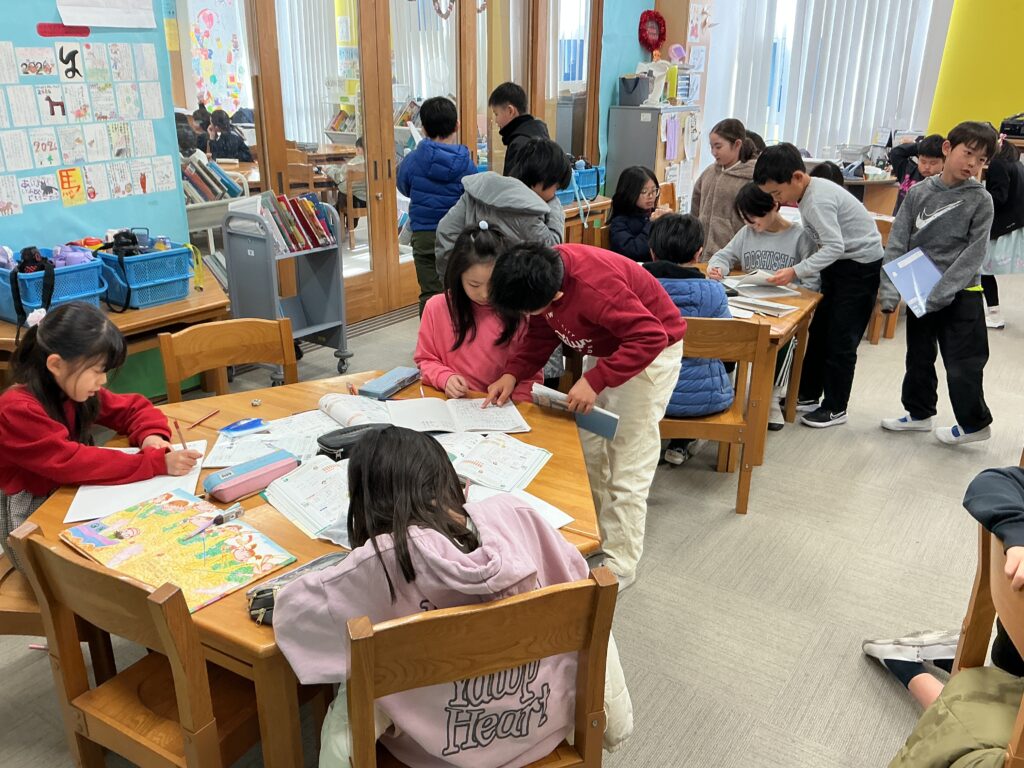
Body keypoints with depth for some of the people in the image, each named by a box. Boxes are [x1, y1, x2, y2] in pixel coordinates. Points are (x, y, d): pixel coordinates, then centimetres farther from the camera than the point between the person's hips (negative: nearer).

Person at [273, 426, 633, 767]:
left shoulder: (385, 559, -25)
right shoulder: (511, 513, -16)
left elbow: (293, 606, -14)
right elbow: (580, 587, -4)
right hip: (547, 720, 3)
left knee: (350, 703, 18)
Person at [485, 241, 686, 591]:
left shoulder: (594, 288, -39)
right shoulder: (539, 277, -14)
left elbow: (650, 337, -35)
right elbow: (541, 336, 1)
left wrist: (595, 380, -36)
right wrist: (512, 374, -13)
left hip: (652, 349, -8)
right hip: (606, 348, 9)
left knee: (628, 463, -8)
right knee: (587, 450, 12)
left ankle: (621, 564, 3)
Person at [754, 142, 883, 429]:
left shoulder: (818, 200, -26)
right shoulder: (811, 193, 1)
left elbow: (835, 247, -32)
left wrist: (795, 272, -33)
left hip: (860, 265, -10)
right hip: (839, 263, 10)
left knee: (841, 340, -3)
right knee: (819, 332, 14)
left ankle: (836, 408, 9)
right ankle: (808, 396, 25)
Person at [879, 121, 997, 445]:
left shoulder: (980, 200, -9)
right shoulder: (918, 192, -2)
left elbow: (974, 254, -13)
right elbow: (897, 243, -5)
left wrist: (940, 294, -22)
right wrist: (890, 291, -14)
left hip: (961, 295, -3)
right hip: (919, 292, 4)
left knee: (962, 364, 4)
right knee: (918, 358, 17)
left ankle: (974, 423, 24)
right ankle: (919, 413, 36)